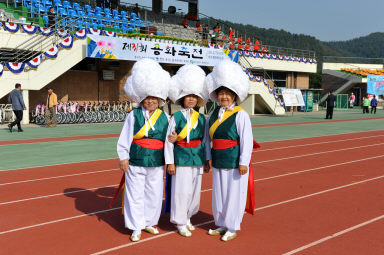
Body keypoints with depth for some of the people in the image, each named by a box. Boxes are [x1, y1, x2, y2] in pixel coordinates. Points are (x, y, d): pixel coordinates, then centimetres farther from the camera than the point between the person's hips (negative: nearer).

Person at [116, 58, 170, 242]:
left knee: (154, 194, 12)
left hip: (156, 164, 3)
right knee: (135, 195, 3)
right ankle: (136, 228, 17)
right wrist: (123, 158, -6)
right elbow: (124, 139, -3)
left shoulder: (164, 117, 5)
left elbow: (167, 139, 15)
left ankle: (149, 223, 31)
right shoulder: (134, 115, -3)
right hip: (136, 162, -3)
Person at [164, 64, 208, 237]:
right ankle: (180, 223, 11)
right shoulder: (176, 117, -4)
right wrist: (170, 162, -7)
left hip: (197, 159, 4)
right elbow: (168, 140, -5)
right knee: (181, 191, -2)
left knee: (194, 190, 12)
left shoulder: (202, 118, 7)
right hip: (181, 159, -4)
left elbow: (204, 139, 10)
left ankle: (187, 218, 30)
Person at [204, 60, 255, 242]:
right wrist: (208, 158, 10)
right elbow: (208, 138, 12)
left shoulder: (241, 115, -11)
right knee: (218, 194, 14)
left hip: (235, 162, -6)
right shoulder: (213, 114, 7)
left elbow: (246, 140, -13)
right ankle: (221, 225, 31)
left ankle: (232, 228, 19)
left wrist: (243, 163, -15)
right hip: (218, 161, 6)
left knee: (234, 195, 3)